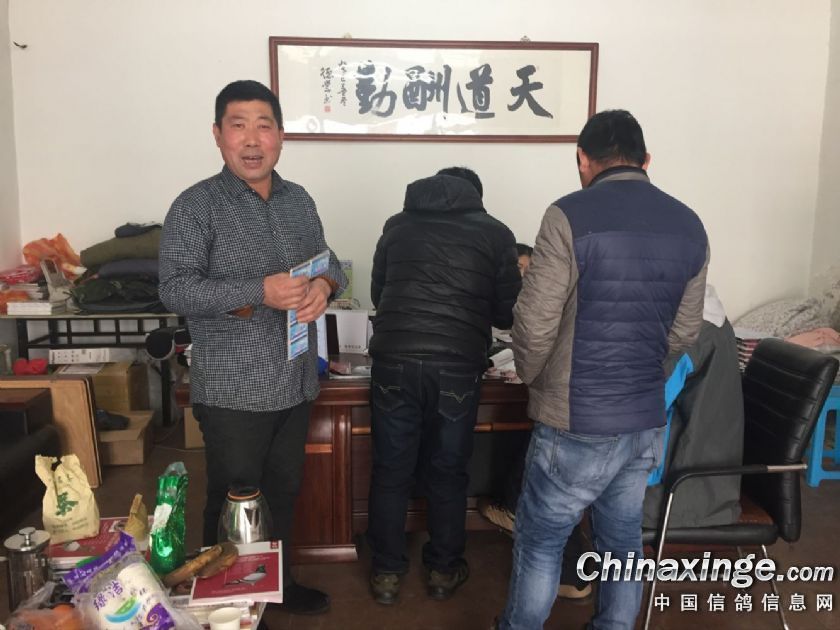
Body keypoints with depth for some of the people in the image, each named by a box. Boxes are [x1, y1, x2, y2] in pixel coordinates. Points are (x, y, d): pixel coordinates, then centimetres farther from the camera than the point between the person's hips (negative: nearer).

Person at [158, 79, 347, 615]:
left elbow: (331, 264, 13)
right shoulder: (197, 206, -9)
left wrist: (324, 286, -12)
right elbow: (176, 290, -17)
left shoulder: (299, 200, 8)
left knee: (284, 493, 20)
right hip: (233, 390, -5)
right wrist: (260, 293, -28)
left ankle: (280, 583, 40)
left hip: (296, 383, 6)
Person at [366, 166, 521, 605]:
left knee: (390, 471, 14)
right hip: (457, 365, -1)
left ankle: (386, 573, 26)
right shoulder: (495, 233, 9)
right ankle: (443, 571, 30)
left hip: (395, 359, 2)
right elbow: (508, 314, 9)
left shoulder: (397, 224, 15)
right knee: (447, 473, 15)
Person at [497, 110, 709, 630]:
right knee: (624, 540, 21)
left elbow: (535, 325, -15)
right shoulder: (689, 226, 3)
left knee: (540, 541, 14)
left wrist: (532, 377, 4)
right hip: (647, 419, 6)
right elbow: (684, 334, 9)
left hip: (577, 424, -5)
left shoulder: (571, 216, -15)